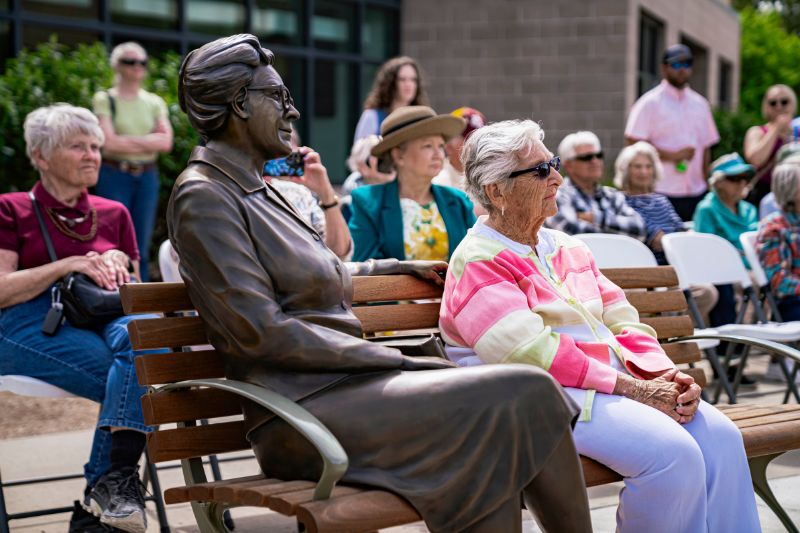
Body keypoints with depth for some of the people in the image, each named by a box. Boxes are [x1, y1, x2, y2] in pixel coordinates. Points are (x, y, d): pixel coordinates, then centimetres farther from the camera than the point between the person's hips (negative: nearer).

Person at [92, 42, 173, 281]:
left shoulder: (155, 103, 13)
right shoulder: (105, 99, 0)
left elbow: (166, 142, 0)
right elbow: (109, 142, -11)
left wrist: (127, 140, -8)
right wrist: (150, 140, -6)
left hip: (147, 177, 4)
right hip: (115, 175, -4)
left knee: (142, 247, 5)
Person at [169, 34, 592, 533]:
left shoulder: (256, 190, 21)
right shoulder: (202, 197, -8)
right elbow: (261, 332, -16)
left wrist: (399, 267, 40)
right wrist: (392, 359, -13)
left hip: (344, 381, 9)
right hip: (303, 407, -9)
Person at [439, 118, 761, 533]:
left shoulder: (567, 248, 21)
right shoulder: (478, 263, -5)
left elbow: (621, 321, 17)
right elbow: (532, 352, -16)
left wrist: (665, 373, -4)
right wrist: (632, 387, -18)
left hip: (619, 379, 8)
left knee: (720, 436, -15)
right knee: (674, 453, -28)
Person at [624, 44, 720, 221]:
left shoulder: (700, 104, 16)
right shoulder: (650, 103, -2)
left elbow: (706, 147, 20)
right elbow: (633, 143, -10)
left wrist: (705, 182, 14)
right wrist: (672, 156, -14)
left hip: (696, 194, 5)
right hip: (662, 194, -5)